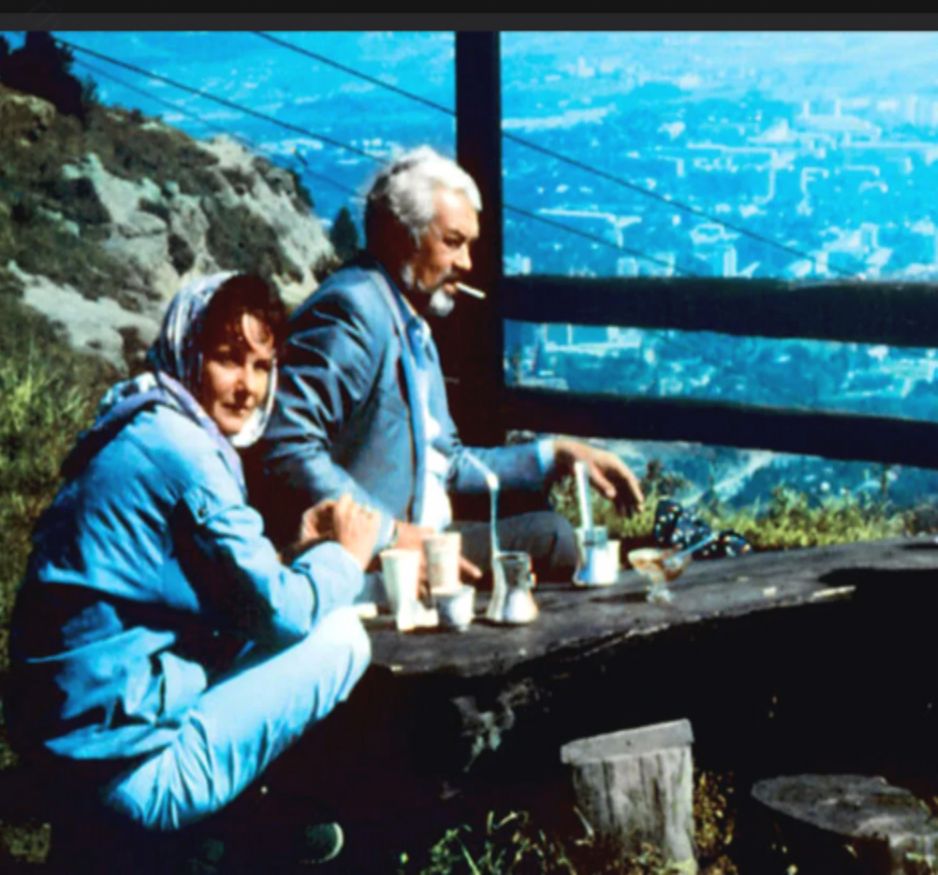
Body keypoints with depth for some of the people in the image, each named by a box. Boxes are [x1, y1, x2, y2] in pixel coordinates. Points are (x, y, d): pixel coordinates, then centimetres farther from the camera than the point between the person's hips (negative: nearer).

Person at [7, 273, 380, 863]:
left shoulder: (145, 434, 15)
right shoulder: (180, 447, -15)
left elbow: (234, 587, 23)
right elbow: (280, 611, -13)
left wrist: (299, 544, 9)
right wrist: (346, 555, 6)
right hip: (128, 767, -10)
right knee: (341, 637, -5)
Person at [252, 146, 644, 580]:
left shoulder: (413, 329, 21)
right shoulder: (351, 310, -12)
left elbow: (447, 464, 28)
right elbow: (287, 449, -23)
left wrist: (559, 455, 20)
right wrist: (389, 531, -25)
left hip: (419, 539, 10)